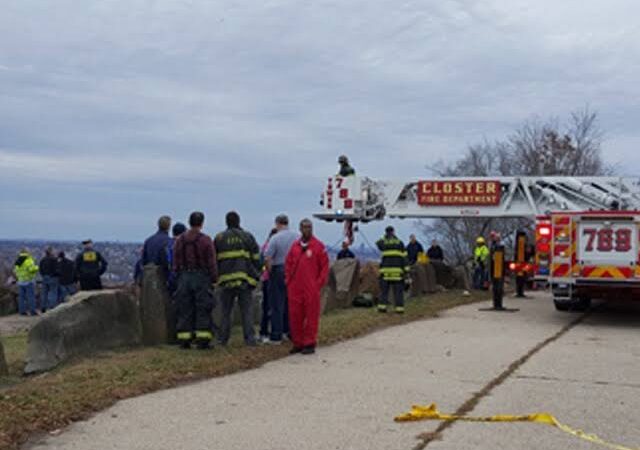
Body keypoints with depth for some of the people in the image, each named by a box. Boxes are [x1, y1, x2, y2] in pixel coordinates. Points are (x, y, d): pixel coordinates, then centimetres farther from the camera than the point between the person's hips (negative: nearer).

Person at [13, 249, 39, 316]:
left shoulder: (17, 262, 10)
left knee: (22, 296, 8)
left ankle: (22, 311, 7)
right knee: (31, 296, -5)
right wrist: (36, 267, -3)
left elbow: (15, 271, 14)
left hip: (21, 281, 7)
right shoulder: (28, 260, -14)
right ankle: (32, 311, -7)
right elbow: (32, 269, -23)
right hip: (29, 280, -7)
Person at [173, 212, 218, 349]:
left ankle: (184, 339, 8)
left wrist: (179, 276, 15)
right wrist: (214, 279, 1)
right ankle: (203, 340, -1)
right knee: (203, 309, 1)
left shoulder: (179, 240, 5)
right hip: (201, 277, -4)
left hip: (184, 277, 4)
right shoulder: (205, 240, -8)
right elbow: (211, 262, -8)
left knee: (184, 309, 8)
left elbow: (175, 263, 7)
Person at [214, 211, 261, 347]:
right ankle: (250, 338, -2)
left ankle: (223, 339, 13)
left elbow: (214, 260, 8)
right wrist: (256, 276, 8)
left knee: (226, 311, 10)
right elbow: (256, 258, 3)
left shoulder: (219, 238, 7)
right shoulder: (248, 237, 4)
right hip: (245, 278, -1)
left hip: (227, 278, 1)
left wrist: (215, 277, 16)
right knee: (247, 310, 2)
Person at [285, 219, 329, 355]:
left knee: (311, 316, 0)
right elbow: (288, 264, 17)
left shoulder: (318, 246, -2)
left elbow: (325, 266, -2)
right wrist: (288, 280, 8)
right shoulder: (295, 246, 11)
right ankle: (297, 343, 18)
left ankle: (310, 344, 8)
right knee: (295, 316, 8)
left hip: (311, 289, -4)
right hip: (295, 288, 4)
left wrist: (319, 283, -7)